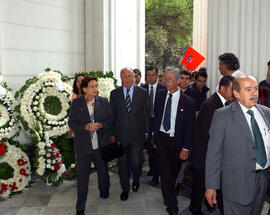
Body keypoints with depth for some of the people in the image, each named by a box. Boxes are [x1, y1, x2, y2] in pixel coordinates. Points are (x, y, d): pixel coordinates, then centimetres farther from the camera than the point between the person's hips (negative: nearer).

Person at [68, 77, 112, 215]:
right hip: (83, 145, -1)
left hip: (101, 144, 2)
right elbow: (71, 123, -1)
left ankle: (104, 192, 47)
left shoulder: (104, 102, 2)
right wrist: (85, 127, -18)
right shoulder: (76, 103, -1)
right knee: (82, 176, 2)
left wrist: (101, 125, -17)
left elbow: (110, 121, 4)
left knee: (103, 171, 18)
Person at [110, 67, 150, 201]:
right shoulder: (114, 94, 3)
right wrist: (112, 134, 3)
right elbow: (112, 115, 5)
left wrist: (146, 131, 4)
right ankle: (125, 188, 29)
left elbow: (146, 113, 4)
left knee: (135, 162, 4)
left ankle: (136, 180, 37)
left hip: (137, 134, -1)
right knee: (122, 163, 9)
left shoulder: (142, 92, 1)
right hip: (120, 134, 1)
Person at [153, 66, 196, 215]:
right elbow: (157, 117, 8)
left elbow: (189, 127, -7)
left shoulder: (187, 102, -9)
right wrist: (155, 138, 6)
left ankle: (169, 195, 43)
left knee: (174, 171, 16)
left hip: (177, 141, -1)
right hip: (162, 138, 2)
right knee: (165, 171, -2)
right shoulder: (160, 95, 2)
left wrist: (186, 148, -12)